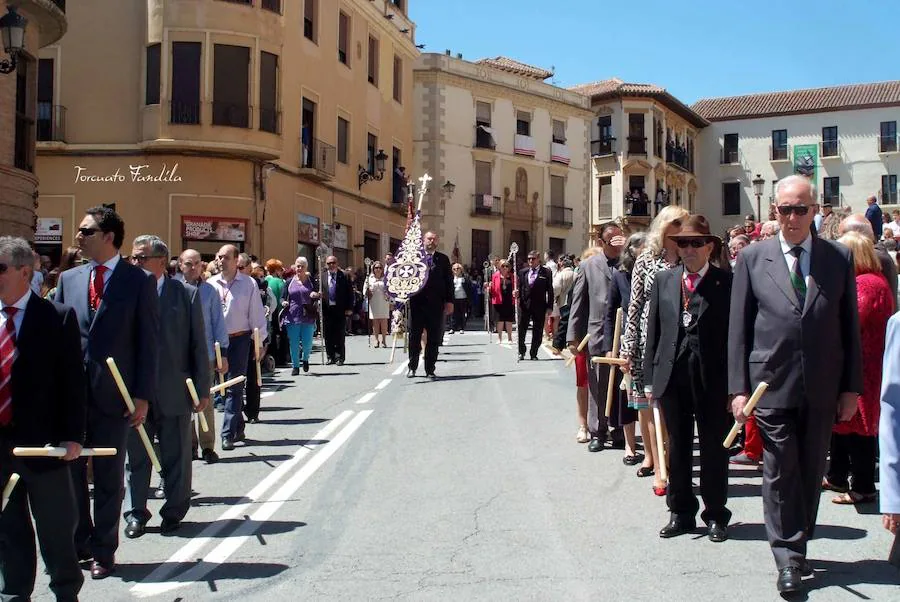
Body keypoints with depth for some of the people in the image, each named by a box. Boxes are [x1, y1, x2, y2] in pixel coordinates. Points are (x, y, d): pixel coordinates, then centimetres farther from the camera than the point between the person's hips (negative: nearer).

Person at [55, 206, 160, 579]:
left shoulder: (140, 281, -3)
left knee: (108, 476, 7)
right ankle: (79, 542, 27)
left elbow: (148, 341, -5)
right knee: (69, 470, 10)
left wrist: (143, 395, -10)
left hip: (112, 394, -4)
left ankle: (103, 551, 20)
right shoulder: (69, 279, 9)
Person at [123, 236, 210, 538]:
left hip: (174, 392, -1)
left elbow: (198, 344, 0)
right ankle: (136, 513, 24)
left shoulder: (187, 294, -1)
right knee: (136, 455, 11)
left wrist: (202, 389, -3)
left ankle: (174, 511, 25)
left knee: (176, 456, 10)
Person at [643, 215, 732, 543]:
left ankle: (715, 515, 22)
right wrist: (650, 377, 5)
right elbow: (653, 331, 9)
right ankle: (681, 512, 26)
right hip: (672, 377, 3)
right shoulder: (664, 280, 9)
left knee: (714, 450, 7)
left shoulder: (726, 283, -3)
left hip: (713, 379, -3)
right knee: (677, 448, 12)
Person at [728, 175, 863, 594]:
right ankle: (789, 557, 10)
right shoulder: (753, 258, 1)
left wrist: (851, 386, 3)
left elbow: (850, 327, 7)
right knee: (780, 474, 1)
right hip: (772, 385, -2)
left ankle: (796, 547, 28)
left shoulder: (839, 258, 5)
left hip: (822, 389, 2)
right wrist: (738, 388, -4)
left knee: (811, 473, 12)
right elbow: (738, 328, 1)